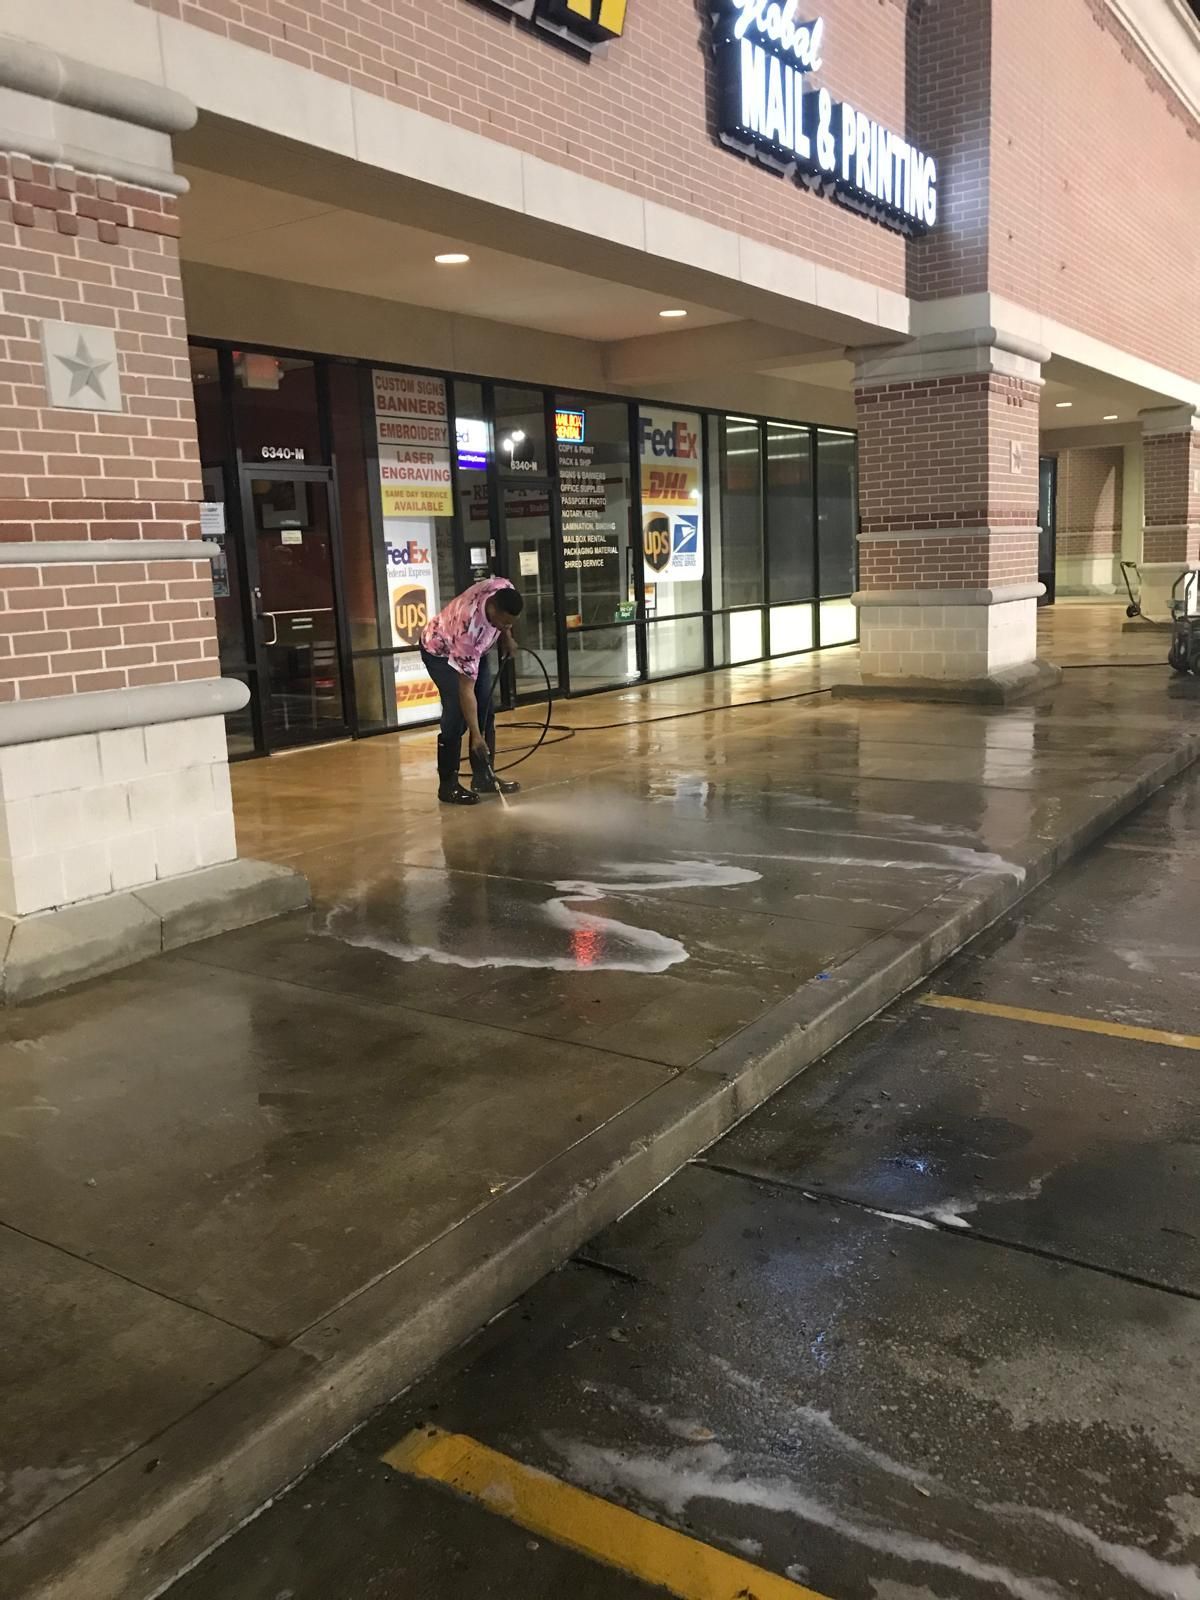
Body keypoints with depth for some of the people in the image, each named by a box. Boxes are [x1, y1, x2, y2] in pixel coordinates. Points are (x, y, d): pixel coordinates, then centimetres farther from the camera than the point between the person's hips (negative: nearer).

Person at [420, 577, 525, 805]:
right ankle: (448, 786, -7)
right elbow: (466, 689, -38)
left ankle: (483, 777, 10)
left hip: (474, 649, 7)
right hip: (441, 651, -7)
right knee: (457, 714, -16)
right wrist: (476, 736, -37)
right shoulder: (469, 628, -43)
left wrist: (506, 637, -1)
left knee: (486, 710, 2)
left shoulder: (504, 590, -29)